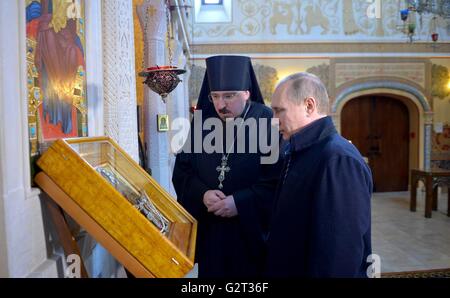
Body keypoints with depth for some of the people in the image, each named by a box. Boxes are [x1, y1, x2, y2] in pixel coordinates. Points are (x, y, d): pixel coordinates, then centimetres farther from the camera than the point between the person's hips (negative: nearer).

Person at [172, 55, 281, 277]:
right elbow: (182, 170, 5)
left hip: (253, 232, -3)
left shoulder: (268, 123, -9)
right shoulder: (202, 122, 3)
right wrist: (202, 194, -13)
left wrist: (240, 203, -19)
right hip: (209, 231, 4)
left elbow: (280, 179, -13)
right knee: (210, 271, 13)